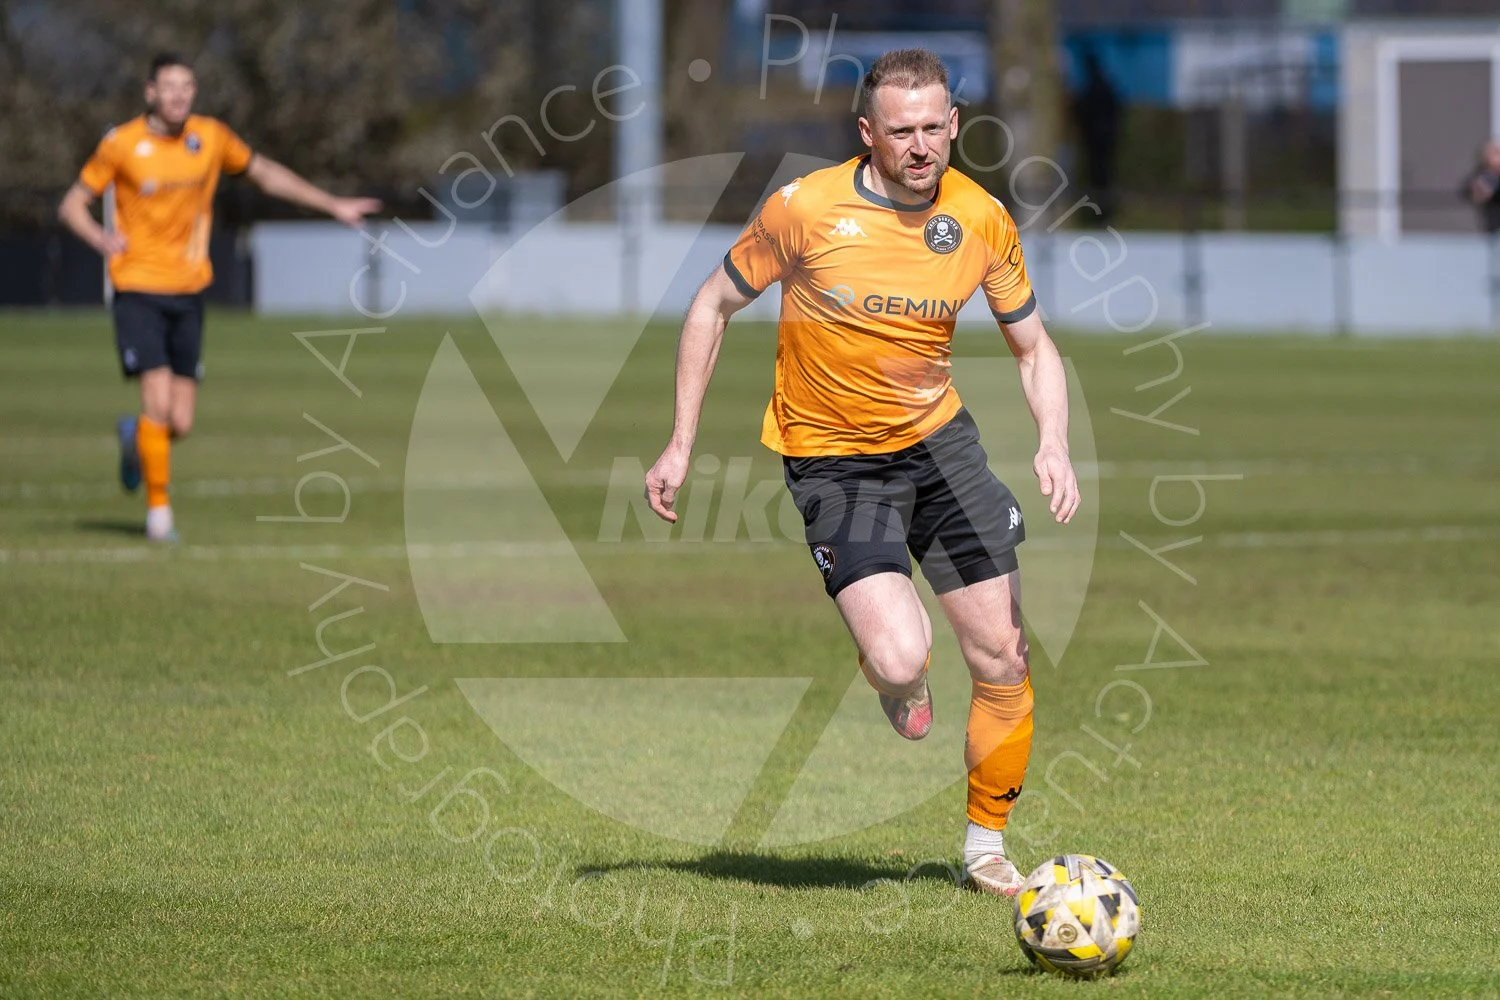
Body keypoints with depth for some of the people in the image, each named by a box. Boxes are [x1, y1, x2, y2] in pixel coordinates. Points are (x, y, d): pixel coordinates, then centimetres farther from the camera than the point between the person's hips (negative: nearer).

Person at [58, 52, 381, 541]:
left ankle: (134, 437, 36)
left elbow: (265, 174, 17)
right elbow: (72, 204, 0)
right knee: (159, 397, -18)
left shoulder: (211, 137, 1)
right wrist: (100, 238, -21)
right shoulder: (121, 144, -8)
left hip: (188, 291, 3)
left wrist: (334, 206, 17)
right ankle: (158, 509, -3)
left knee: (180, 423, 0)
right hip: (138, 288, -3)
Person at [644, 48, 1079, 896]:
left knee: (1003, 660, 2)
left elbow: (1035, 347, 5)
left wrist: (1054, 444, -14)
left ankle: (987, 845, 22)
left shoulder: (983, 220, -6)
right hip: (833, 461, -4)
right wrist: (681, 446, -6)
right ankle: (900, 686, 17)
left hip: (938, 441, 4)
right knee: (901, 657, -22)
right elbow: (714, 307, -3)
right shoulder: (806, 208, -17)